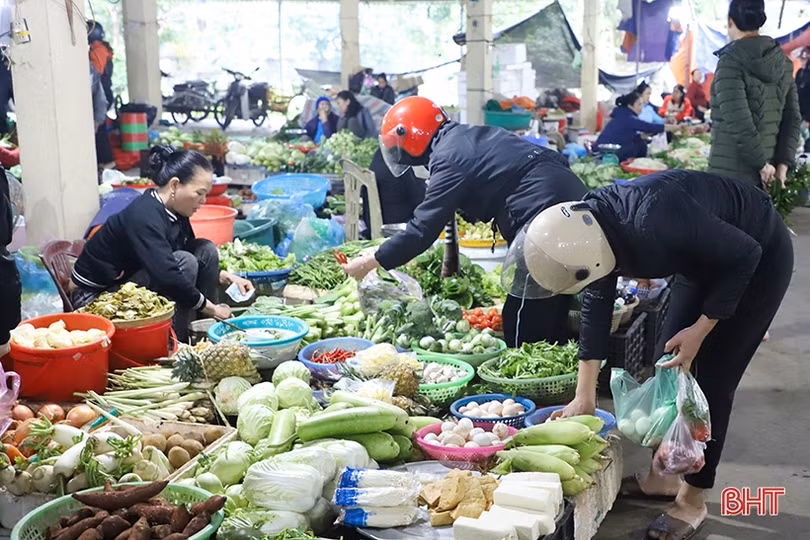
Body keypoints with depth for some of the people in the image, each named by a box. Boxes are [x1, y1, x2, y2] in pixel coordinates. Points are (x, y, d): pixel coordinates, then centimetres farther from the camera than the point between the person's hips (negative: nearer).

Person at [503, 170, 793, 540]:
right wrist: (584, 398, -5)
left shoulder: (653, 222, -41)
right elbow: (595, 309, -7)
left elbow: (745, 253, -27)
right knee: (670, 366, 9)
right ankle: (667, 473, 25)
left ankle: (692, 500, 8)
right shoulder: (591, 230, -17)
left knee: (713, 378, -6)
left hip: (758, 258, -7)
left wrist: (701, 329, -20)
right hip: (707, 258, 7)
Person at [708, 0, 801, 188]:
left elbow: (739, 122, -19)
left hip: (731, 174, -7)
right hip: (763, 176, 7)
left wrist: (763, 164, -11)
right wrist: (782, 165, 5)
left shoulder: (731, 61, -11)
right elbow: (792, 119, 9)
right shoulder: (783, 61, 11)